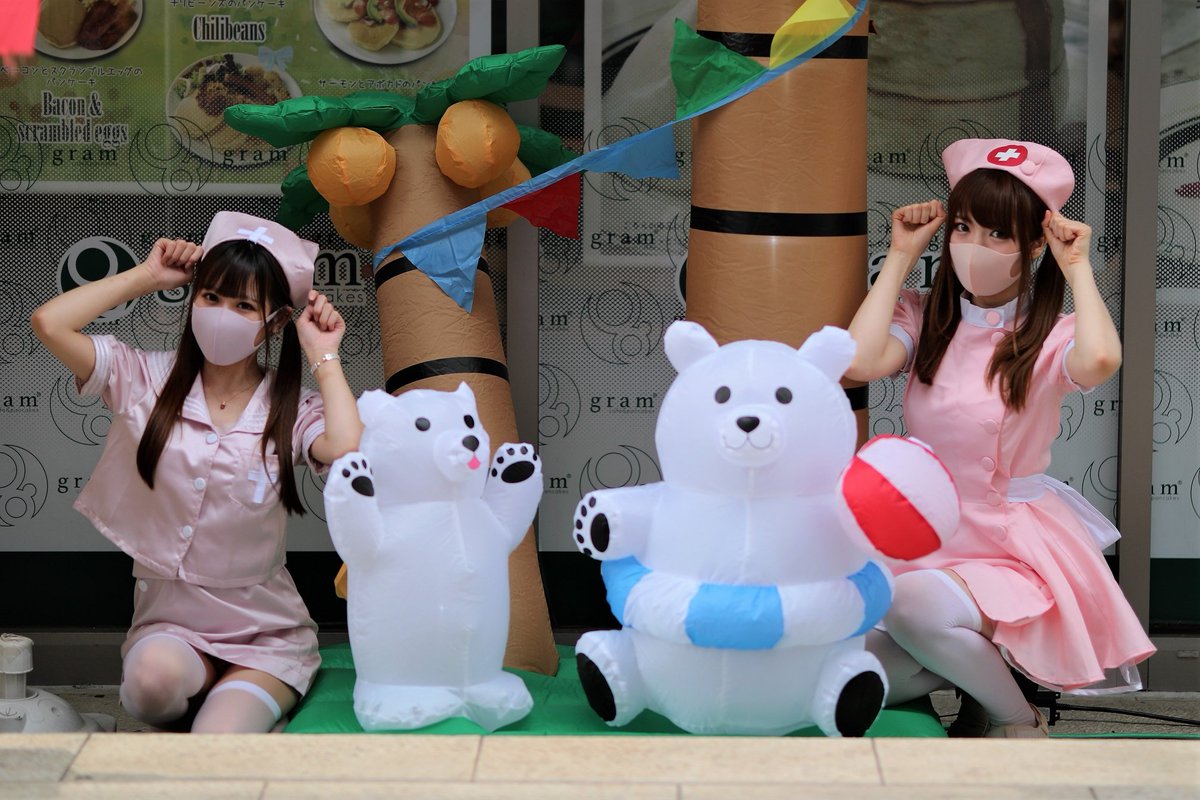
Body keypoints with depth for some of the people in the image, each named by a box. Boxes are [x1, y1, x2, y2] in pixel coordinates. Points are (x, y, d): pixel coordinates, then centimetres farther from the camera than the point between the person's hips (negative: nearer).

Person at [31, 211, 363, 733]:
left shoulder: (292, 410, -3)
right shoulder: (148, 380, 0)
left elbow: (350, 456, -25)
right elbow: (50, 324, -12)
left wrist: (325, 357, -11)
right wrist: (146, 276, -2)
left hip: (266, 633, -1)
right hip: (167, 621, 2)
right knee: (153, 679, -35)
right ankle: (219, 692, 1)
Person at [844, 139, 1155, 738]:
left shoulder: (1049, 337, -7)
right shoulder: (924, 318, 4)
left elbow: (1100, 359, -32)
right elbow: (860, 361, -17)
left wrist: (1077, 267, -15)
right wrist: (900, 258, -6)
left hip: (1014, 556, -4)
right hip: (924, 544, 4)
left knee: (912, 602, -35)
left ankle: (1015, 720, -6)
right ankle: (976, 667, 11)